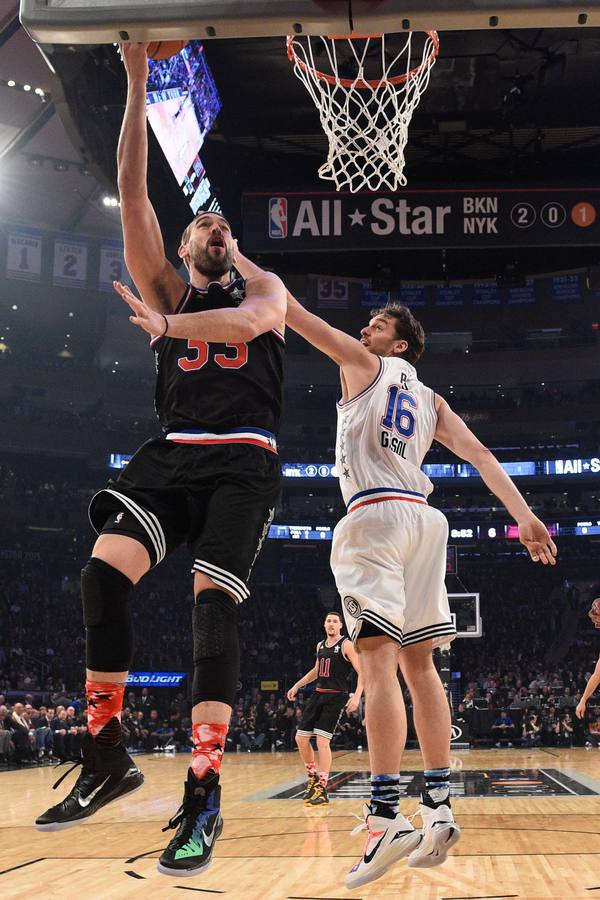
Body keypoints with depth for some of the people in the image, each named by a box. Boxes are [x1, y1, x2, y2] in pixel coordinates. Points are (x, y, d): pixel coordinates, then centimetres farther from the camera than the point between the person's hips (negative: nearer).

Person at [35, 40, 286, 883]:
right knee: (103, 575, -20)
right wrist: (138, 83, 5)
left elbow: (251, 322, -11)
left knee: (213, 604, -17)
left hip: (243, 458, -2)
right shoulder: (165, 287, 20)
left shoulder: (264, 290, 16)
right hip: (171, 453, 3)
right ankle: (107, 759, -7)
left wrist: (168, 326, -17)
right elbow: (132, 192, 9)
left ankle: (203, 798, -17)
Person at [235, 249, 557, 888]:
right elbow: (478, 453, 12)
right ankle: (438, 808, 8)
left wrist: (233, 257, 15)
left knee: (378, 660, -13)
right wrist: (524, 516, 5)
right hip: (423, 519, 7)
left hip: (375, 515, -7)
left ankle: (386, 816, -20)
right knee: (419, 663, 8)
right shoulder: (430, 398, 24)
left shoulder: (364, 364, 9)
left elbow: (291, 310, 7)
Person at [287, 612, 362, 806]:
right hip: (318, 694, 7)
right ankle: (313, 777, 25)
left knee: (322, 740, -15)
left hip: (336, 697, -7)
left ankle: (322, 790, -9)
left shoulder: (346, 645, -8)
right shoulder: (320, 645, 14)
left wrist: (357, 696, -27)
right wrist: (297, 686, 26)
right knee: (301, 738, 4)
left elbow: (362, 672, -14)